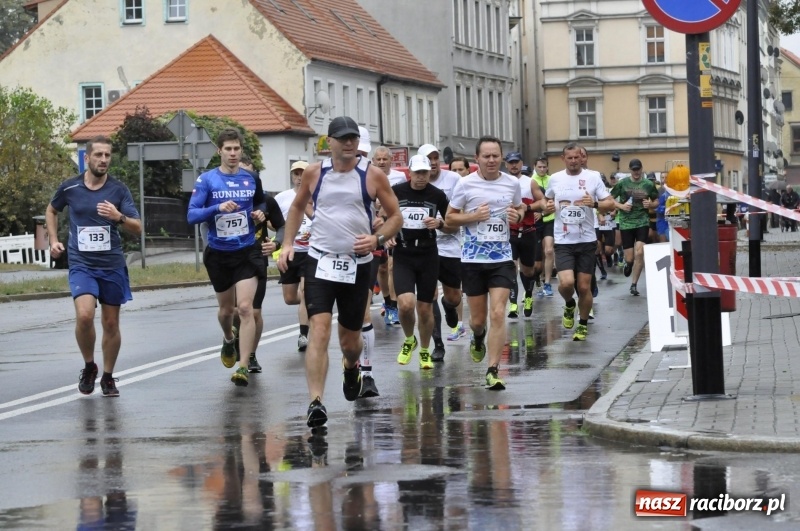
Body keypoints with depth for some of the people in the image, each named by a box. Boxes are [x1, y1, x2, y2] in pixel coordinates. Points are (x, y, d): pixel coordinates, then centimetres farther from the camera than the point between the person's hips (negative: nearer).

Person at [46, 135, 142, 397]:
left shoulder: (119, 190, -3)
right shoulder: (69, 187, -1)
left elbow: (137, 228, -6)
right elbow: (51, 211, 20)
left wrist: (119, 217, -25)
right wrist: (53, 240, 10)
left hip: (112, 265, 1)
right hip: (81, 264, -1)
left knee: (111, 324, 7)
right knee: (84, 315, -21)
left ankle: (107, 377, 24)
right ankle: (89, 366, 4)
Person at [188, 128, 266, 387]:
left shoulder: (251, 179, 2)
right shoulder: (206, 180, -5)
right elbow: (192, 215, -12)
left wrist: (259, 216, -2)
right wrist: (218, 208, -26)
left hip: (247, 252, 0)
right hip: (218, 255, 0)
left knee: (245, 307, -14)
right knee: (226, 308, 16)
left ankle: (243, 367, -14)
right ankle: (228, 341, 50)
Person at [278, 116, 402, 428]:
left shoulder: (373, 175, -4)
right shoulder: (314, 173, 0)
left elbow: (395, 216, 2)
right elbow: (297, 207, 17)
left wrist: (377, 239, -16)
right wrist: (287, 243, 6)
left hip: (357, 264, 0)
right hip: (320, 262, 0)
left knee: (350, 338, 13)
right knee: (319, 330, -17)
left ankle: (351, 367, 50)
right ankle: (316, 403, -23)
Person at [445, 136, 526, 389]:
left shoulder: (512, 183, 3)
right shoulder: (466, 184, -4)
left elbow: (520, 208, 20)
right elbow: (449, 217, 2)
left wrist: (517, 215, -4)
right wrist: (474, 216, -15)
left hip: (502, 257, 1)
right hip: (473, 258, -1)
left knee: (498, 314, -12)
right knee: (478, 318, 8)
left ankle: (493, 371, -8)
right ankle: (478, 338, 46)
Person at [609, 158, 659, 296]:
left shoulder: (648, 184, 3)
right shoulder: (622, 183, 0)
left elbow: (656, 201, 14)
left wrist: (650, 204, -8)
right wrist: (621, 206, -12)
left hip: (642, 222, 0)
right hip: (626, 222, 0)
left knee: (639, 253, -14)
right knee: (629, 258, 0)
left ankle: (634, 284, -1)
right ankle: (627, 264, 40)